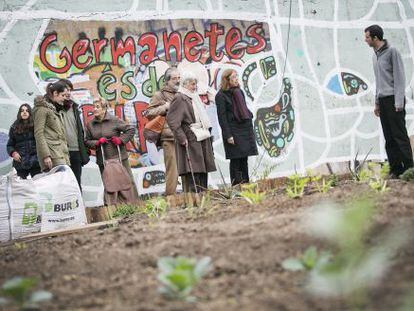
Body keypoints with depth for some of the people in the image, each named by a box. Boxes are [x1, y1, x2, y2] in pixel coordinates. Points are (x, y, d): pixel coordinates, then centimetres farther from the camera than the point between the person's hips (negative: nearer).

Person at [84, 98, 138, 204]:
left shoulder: (114, 120, -5)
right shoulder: (90, 124, 6)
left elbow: (131, 130, -1)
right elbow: (86, 141, 9)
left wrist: (121, 140, -11)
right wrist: (97, 143, -9)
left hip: (119, 157, -3)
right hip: (103, 160, 3)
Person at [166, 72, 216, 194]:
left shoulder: (194, 97, 20)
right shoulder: (179, 98, -8)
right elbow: (171, 119, -17)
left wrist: (207, 131, 17)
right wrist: (181, 137, -20)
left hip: (202, 138, 9)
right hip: (190, 140, -9)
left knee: (203, 172, 9)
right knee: (192, 174, -13)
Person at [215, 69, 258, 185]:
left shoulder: (239, 92, 16)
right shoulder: (221, 95, -6)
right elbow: (222, 116, -11)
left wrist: (250, 128, 16)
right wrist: (228, 135, -17)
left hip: (245, 129, 7)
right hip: (233, 131, -7)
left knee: (244, 159, 9)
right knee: (235, 161, -6)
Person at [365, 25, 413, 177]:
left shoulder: (392, 52, -7)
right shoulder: (375, 56, 17)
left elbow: (399, 77, -11)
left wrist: (399, 102, -16)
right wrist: (377, 103, 18)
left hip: (393, 99, -8)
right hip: (383, 100, 8)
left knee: (400, 135, -9)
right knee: (389, 138, 5)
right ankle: (395, 169, 7)